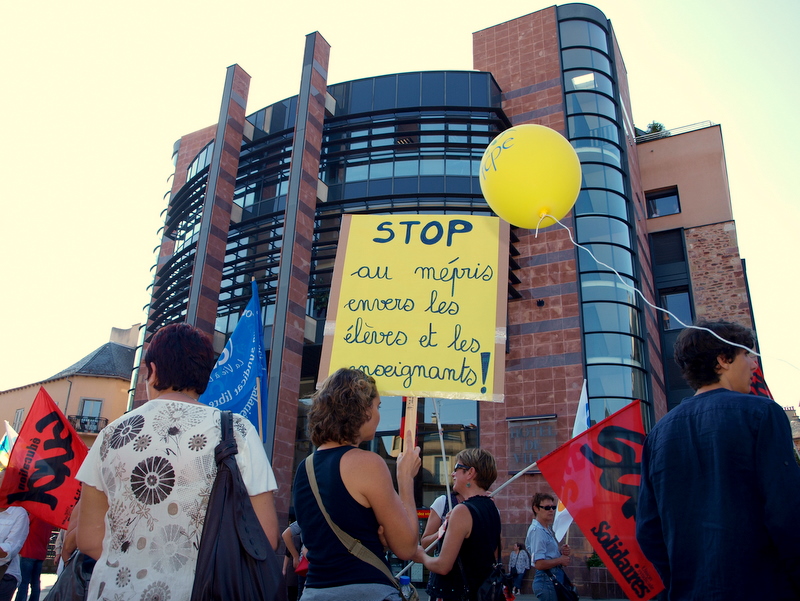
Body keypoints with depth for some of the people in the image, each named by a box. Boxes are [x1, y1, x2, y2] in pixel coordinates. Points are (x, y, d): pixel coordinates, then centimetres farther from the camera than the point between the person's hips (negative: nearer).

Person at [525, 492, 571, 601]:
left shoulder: (547, 529, 14)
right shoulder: (537, 530, -17)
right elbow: (539, 564, -24)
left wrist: (560, 551, 6)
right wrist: (560, 560, -11)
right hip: (547, 580, -10)